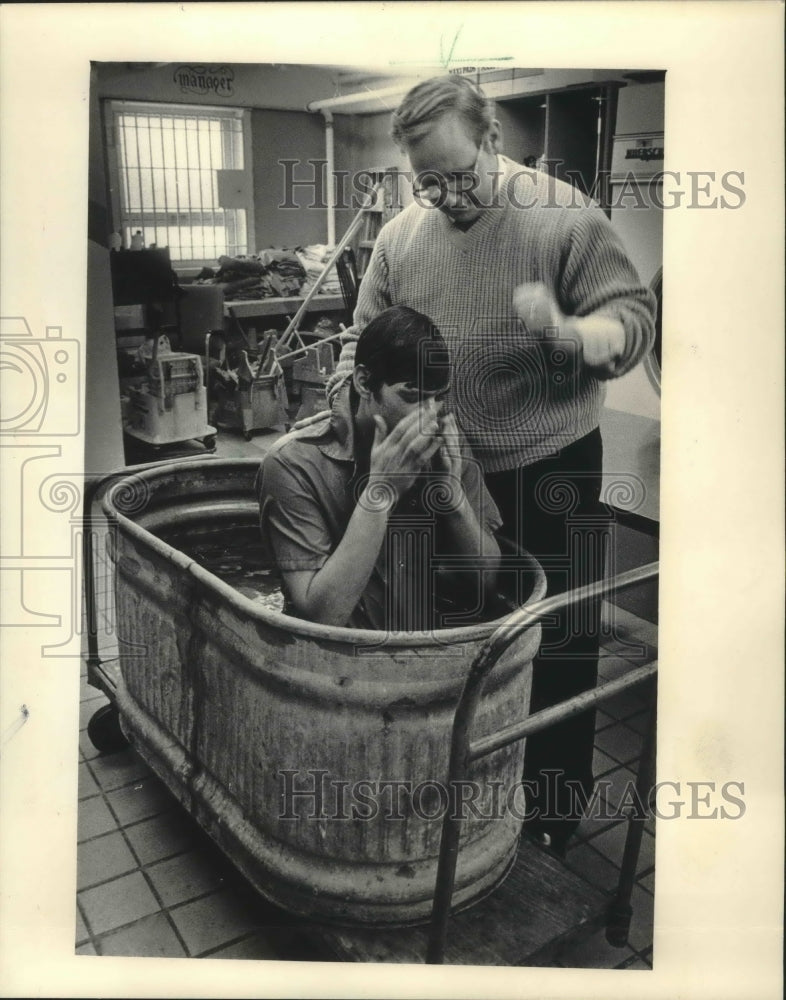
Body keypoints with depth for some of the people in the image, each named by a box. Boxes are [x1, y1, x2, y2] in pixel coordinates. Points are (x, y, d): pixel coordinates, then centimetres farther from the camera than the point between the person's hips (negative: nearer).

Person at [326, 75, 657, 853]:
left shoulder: (565, 216, -11)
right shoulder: (400, 234, 2)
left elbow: (634, 318, -13)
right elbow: (366, 334, 11)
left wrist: (568, 332, -34)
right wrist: (351, 389, -9)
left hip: (549, 471, -4)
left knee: (555, 644, 7)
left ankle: (554, 810, 29)